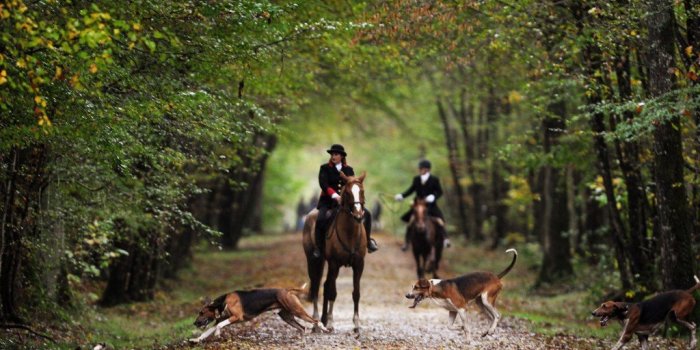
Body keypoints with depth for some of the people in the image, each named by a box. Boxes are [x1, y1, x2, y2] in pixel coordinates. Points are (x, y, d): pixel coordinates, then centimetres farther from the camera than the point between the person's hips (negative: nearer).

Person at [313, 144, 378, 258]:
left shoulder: (349, 170, 10)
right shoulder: (325, 168, 0)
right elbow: (323, 184, -13)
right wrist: (334, 195, -28)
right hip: (328, 200, -3)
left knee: (367, 214, -6)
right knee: (321, 219, -30)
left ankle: (367, 241, 7)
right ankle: (318, 247, -15)